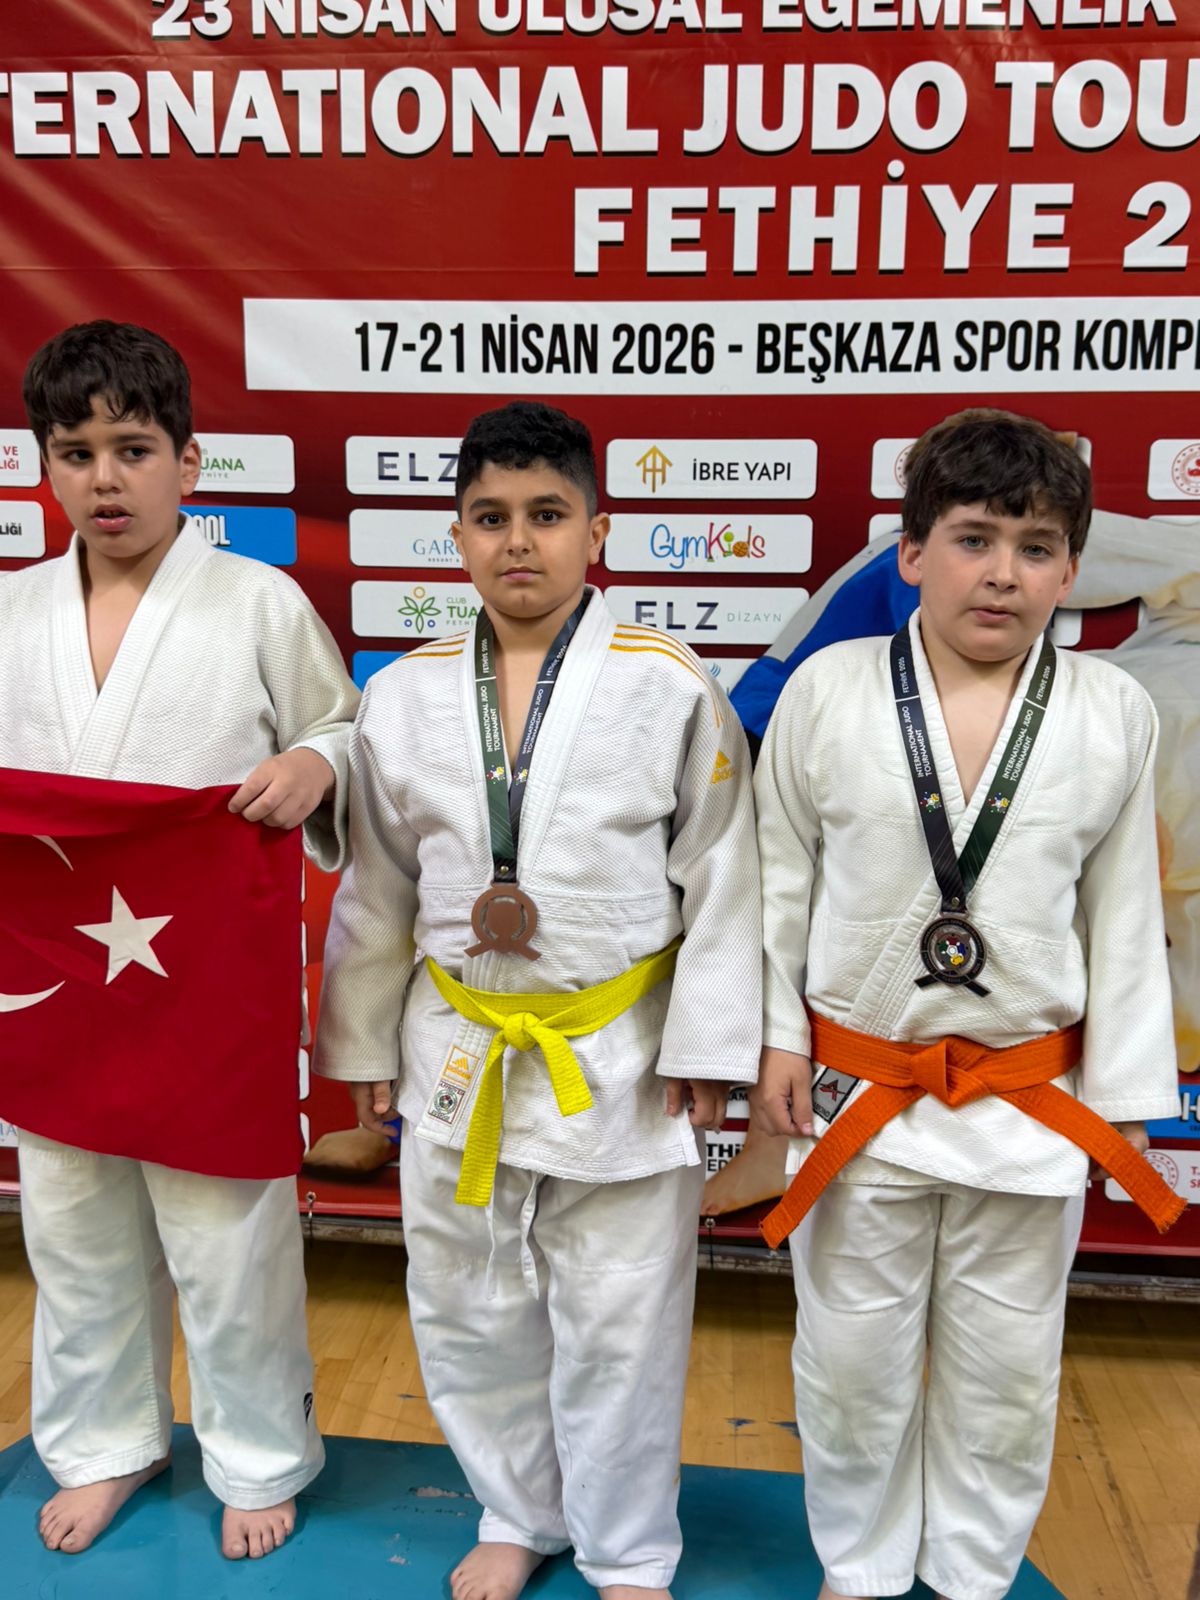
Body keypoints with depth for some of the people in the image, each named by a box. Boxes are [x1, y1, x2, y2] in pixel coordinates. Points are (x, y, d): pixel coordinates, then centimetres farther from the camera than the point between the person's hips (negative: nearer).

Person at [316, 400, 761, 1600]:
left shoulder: (670, 687, -9)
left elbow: (719, 879, -6)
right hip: (459, 1044, 3)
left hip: (616, 1052, -3)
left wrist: (705, 1049, -6)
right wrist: (363, 1044, 11)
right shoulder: (404, 696, 0)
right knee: (470, 1310, 18)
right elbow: (375, 889, 7)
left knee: (620, 1322, 11)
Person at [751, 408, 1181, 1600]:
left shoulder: (1113, 715, -5)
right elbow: (779, 879, -1)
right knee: (853, 1361, 16)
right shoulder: (827, 691, -9)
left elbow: (1123, 917, 2)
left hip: (1031, 1104, 1)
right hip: (857, 1093, -1)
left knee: (1005, 1370, 19)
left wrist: (1124, 1096, 4)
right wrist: (773, 1039, -3)